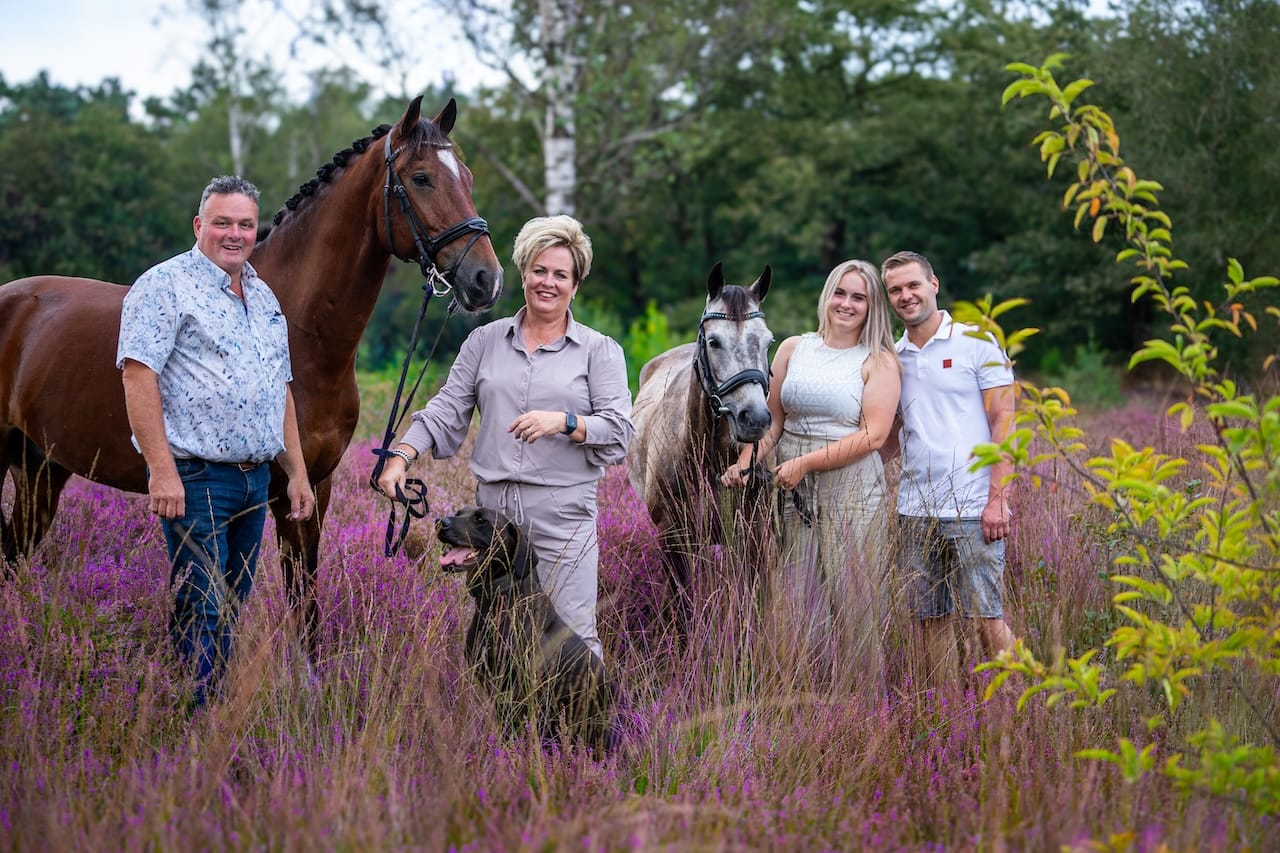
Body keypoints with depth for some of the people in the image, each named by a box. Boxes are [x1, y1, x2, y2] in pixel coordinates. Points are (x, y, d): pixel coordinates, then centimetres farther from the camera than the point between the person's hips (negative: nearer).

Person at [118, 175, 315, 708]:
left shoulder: (263, 298, 17)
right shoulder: (166, 286, -7)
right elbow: (138, 375, -16)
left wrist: (297, 473, 17)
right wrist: (162, 471, -22)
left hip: (256, 479, 8)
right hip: (195, 480, -8)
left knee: (232, 611, 11)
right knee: (202, 615, -9)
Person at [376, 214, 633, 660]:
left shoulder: (599, 351, 4)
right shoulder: (485, 341, 12)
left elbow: (619, 430, -4)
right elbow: (447, 409, 9)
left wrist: (563, 422, -20)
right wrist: (401, 456, -5)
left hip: (562, 513, -3)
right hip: (492, 508, 3)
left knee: (573, 635, -4)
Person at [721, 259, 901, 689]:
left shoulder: (879, 362, -1)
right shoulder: (793, 349, 11)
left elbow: (873, 435, -11)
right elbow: (772, 421, 13)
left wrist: (805, 462, -16)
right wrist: (745, 462, -5)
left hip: (852, 493, -3)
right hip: (793, 492, 3)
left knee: (853, 604, -1)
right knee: (796, 602, 3)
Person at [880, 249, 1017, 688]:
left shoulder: (977, 342, -1)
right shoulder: (893, 357, 13)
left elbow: (1003, 420, -4)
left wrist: (998, 499, -12)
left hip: (972, 508, -5)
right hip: (915, 509, 5)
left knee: (989, 620, -7)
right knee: (933, 620, 7)